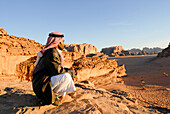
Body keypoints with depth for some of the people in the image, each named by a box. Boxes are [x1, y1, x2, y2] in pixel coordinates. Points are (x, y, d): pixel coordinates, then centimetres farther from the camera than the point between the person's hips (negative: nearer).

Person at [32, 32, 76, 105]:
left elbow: (58, 68, 18)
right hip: (41, 85, -10)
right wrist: (70, 72, -6)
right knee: (66, 77, -26)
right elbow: (57, 70, -22)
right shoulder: (51, 53, -18)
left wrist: (69, 70, 3)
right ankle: (50, 96, -7)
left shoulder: (56, 52, 12)